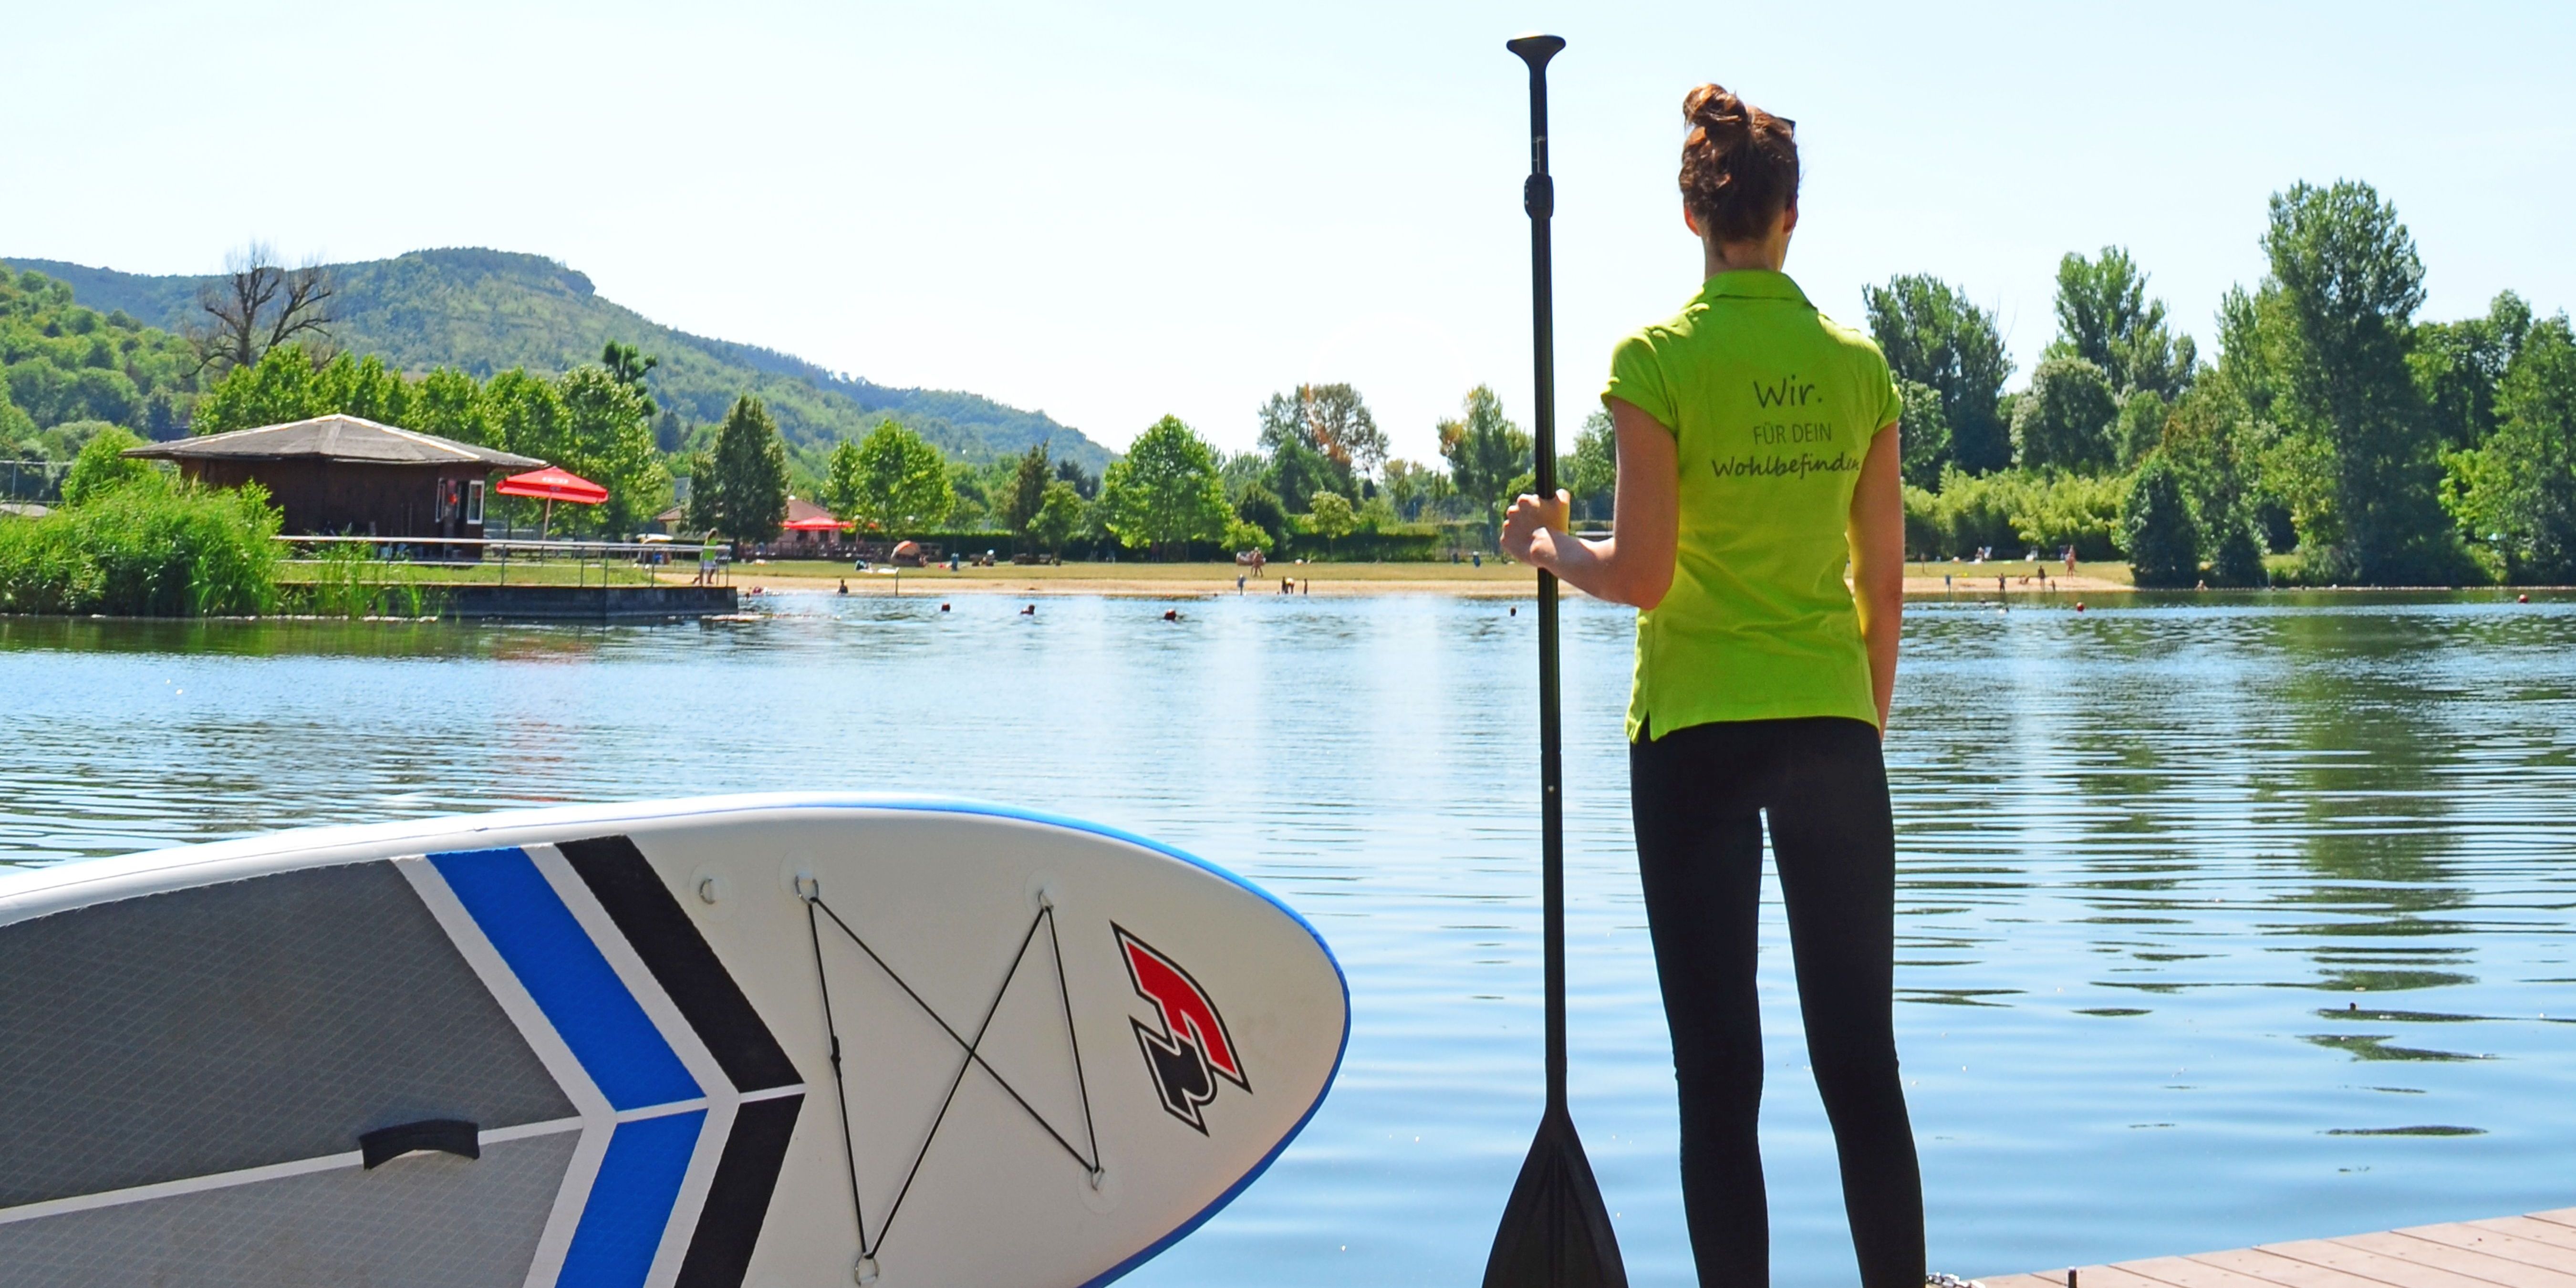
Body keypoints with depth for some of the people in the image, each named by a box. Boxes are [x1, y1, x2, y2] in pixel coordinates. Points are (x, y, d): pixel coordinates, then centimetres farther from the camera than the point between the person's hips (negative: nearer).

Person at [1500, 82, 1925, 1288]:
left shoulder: (1658, 358, -8)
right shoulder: (1858, 361, 4)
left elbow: (1642, 577, -12)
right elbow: (1884, 576, 8)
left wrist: (1548, 545, 7)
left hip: (1695, 729, -3)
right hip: (1833, 727, 3)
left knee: (1718, 1069, 3)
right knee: (1861, 1061, 10)